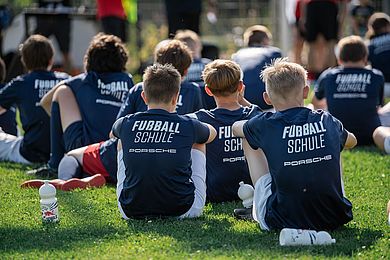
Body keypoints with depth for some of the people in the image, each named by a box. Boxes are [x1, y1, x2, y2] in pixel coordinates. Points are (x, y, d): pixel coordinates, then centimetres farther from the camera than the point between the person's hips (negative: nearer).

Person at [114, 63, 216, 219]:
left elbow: (113, 132, 30)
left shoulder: (126, 124, 0)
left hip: (132, 211, 1)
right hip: (182, 210, -1)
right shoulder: (188, 126, -4)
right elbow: (212, 133, 24)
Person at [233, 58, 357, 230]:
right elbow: (351, 141, 28)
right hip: (334, 219, 2)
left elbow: (236, 128, 22)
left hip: (282, 221, -2)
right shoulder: (327, 121, 2)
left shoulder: (265, 126, -5)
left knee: (249, 142, 17)